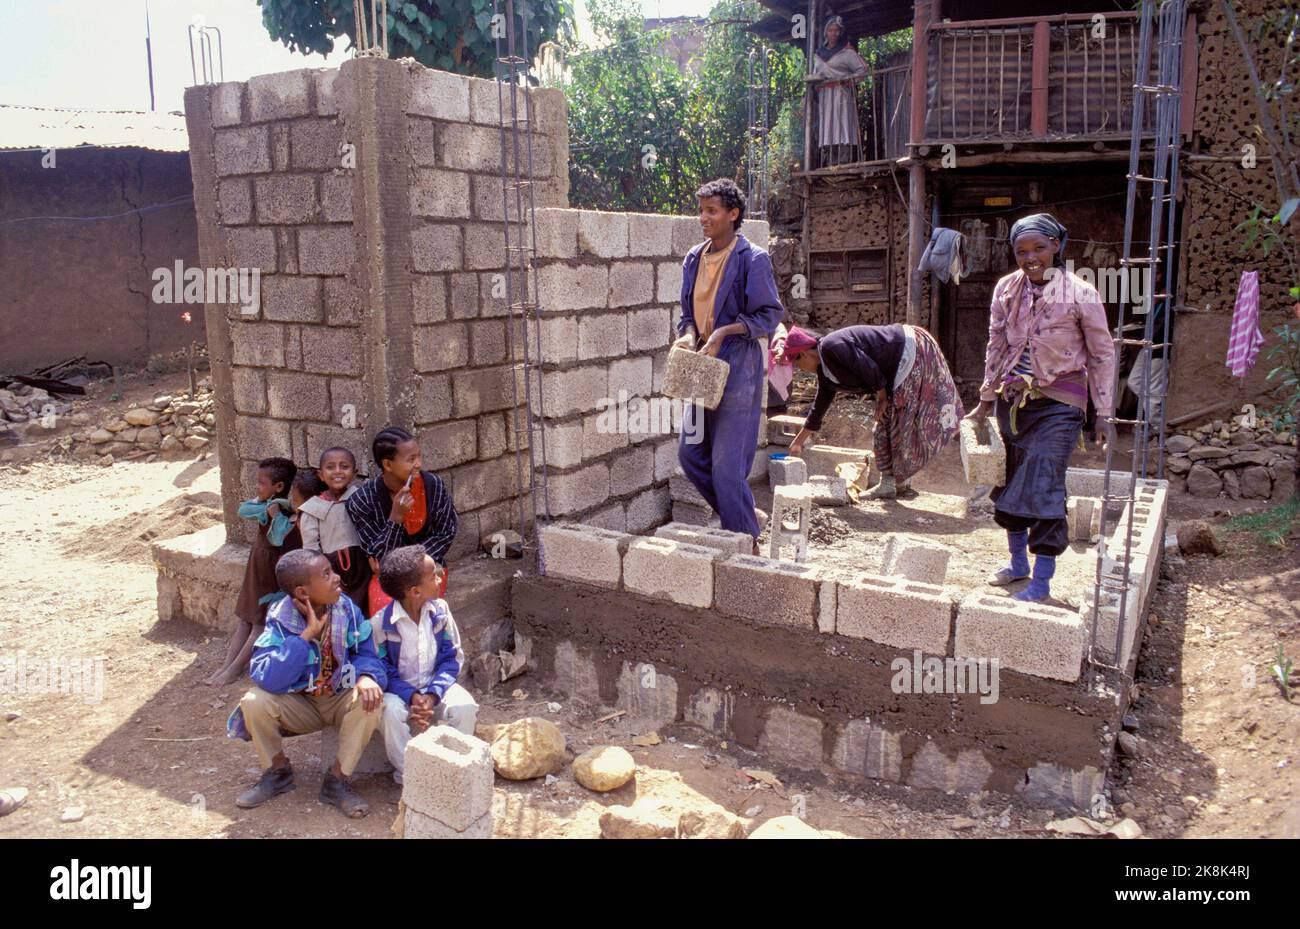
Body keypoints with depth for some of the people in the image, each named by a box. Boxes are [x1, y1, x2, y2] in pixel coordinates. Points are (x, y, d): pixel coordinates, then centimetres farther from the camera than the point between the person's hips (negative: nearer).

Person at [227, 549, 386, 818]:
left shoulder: (346, 609, -14)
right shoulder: (280, 620, -20)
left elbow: (366, 652, -10)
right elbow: (266, 679, -33)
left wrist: (367, 676, -35)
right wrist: (307, 634, -35)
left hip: (341, 700, 1)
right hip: (299, 704, 0)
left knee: (369, 699, -31)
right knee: (254, 702, -27)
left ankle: (337, 781, -11)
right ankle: (277, 772, 3)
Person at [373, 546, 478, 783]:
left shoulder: (440, 610, -6)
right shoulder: (381, 623, -16)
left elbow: (453, 657, -3)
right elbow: (382, 672, -12)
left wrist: (433, 694, -18)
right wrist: (412, 697, -27)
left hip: (435, 686, 3)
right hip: (398, 690, -2)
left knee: (465, 706, -26)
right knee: (391, 711, -35)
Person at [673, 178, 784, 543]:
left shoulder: (753, 259, -8)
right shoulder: (694, 258, 11)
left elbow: (770, 315, -9)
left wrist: (724, 332, -20)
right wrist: (688, 335, -3)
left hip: (738, 369, -7)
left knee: (727, 463, -7)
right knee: (690, 453, 10)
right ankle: (736, 515, 30)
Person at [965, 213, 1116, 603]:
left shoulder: (1080, 294, -10)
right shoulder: (1007, 289, 3)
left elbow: (1102, 355, -3)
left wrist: (1104, 414, -4)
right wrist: (986, 401, 13)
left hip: (1057, 403, -5)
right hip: (1013, 399, 5)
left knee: (1043, 486, -10)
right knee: (1012, 481, 13)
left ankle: (1042, 581, 0)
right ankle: (1018, 563, 30)